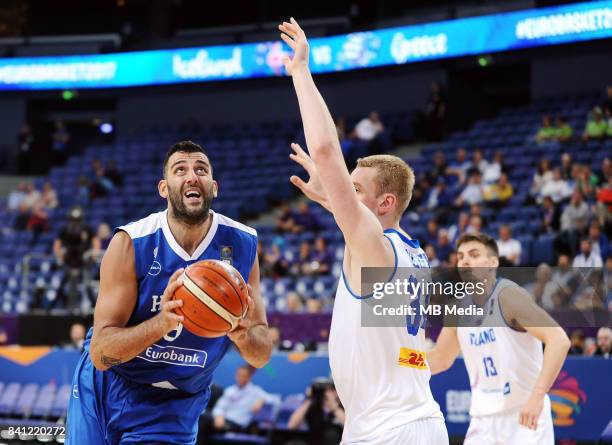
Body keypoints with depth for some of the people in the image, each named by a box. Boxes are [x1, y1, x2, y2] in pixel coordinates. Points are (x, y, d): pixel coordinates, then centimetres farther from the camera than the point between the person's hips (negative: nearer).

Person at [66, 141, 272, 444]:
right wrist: (162, 323, -38)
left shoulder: (242, 245, -10)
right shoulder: (131, 243, -18)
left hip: (175, 407, 1)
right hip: (107, 393, -1)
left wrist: (242, 334, -29)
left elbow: (261, 356, -6)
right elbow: (100, 353, -21)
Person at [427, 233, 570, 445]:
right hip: (484, 417, 6)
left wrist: (537, 395, -32)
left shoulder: (508, 295, -15)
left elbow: (559, 340, -24)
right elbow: (441, 357, 19)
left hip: (525, 414, -6)